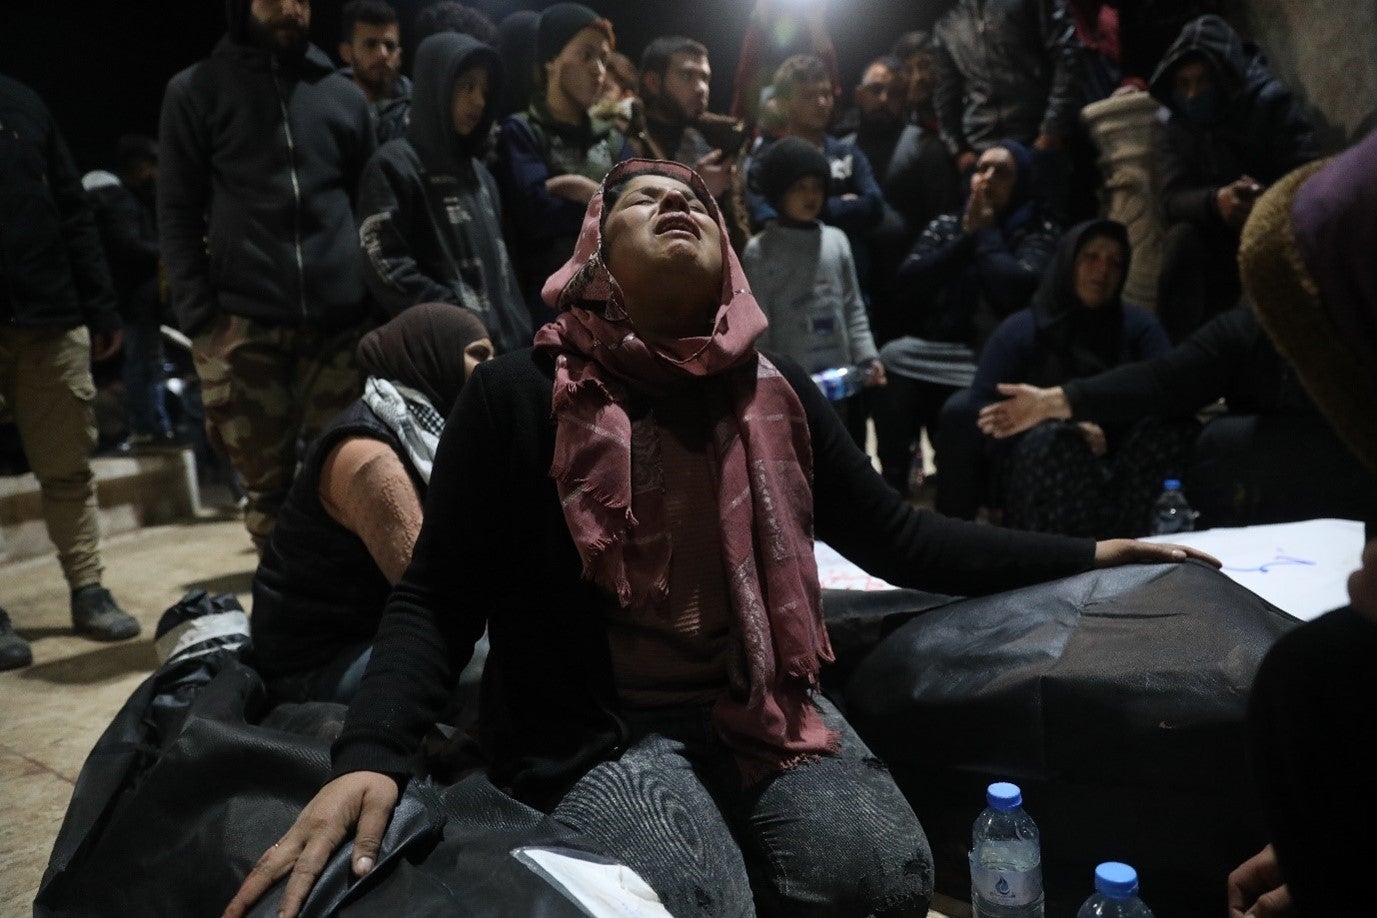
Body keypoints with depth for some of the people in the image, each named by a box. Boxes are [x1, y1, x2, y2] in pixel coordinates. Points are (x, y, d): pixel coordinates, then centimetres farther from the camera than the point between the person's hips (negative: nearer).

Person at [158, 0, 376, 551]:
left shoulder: (343, 95, 15)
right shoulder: (196, 91, 9)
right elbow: (177, 215, 5)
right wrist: (200, 321, -6)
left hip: (339, 323, 1)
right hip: (244, 327, -1)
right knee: (268, 486, 4)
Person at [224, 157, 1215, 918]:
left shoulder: (778, 391, 4)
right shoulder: (520, 395, -8)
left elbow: (899, 537, 8)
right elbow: (437, 599, -8)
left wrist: (1091, 554, 6)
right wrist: (369, 758, -26)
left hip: (759, 700, 4)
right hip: (597, 722, -3)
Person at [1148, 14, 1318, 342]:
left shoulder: (1270, 103, -10)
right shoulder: (1170, 124, -4)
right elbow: (1173, 199, -18)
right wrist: (1216, 202, -42)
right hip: (1218, 243, 1)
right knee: (1181, 239, -29)